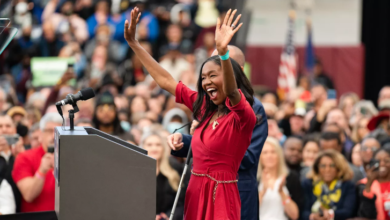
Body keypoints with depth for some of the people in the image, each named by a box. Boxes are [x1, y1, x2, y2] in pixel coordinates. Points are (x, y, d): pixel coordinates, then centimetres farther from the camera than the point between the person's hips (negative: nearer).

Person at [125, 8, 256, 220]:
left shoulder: (242, 116, -13)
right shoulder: (205, 108, 8)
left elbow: (231, 92, -35)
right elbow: (165, 81, 14)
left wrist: (223, 51, -52)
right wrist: (133, 43, 15)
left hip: (219, 195, -7)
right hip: (195, 191, 7)